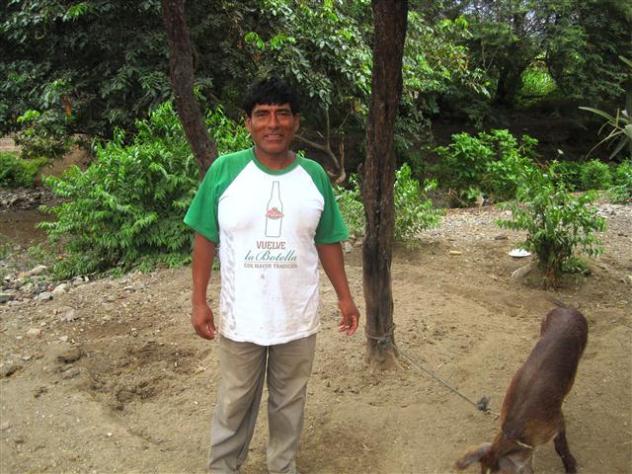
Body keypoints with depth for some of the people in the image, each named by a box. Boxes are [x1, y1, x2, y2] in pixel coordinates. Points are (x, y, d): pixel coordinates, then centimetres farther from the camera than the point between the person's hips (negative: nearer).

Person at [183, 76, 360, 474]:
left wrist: (345, 296, 5)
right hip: (241, 318, -1)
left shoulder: (314, 175, -3)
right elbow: (206, 239, -4)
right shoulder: (224, 170, -9)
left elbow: (327, 242, 5)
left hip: (298, 318, 2)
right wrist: (200, 301, -5)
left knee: (289, 402, 19)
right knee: (235, 403, 16)